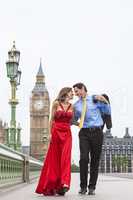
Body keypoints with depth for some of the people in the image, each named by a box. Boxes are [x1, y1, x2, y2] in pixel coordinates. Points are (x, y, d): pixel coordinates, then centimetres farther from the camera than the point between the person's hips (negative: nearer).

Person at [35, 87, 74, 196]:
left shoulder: (71, 106, 14)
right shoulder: (56, 103, 4)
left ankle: (63, 185, -14)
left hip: (67, 134, 2)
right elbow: (52, 120, 2)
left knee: (65, 158, -10)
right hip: (56, 132, -2)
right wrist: (51, 133, -5)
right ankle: (50, 186, 7)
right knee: (54, 159, 0)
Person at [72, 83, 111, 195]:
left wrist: (105, 101, -10)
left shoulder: (95, 99, 5)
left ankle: (92, 187, 10)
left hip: (97, 132, -1)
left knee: (95, 160, 2)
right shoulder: (76, 105, 12)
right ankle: (83, 187, -4)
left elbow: (108, 112, 5)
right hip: (84, 133, 1)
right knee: (84, 158, -13)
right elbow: (74, 120, 23)